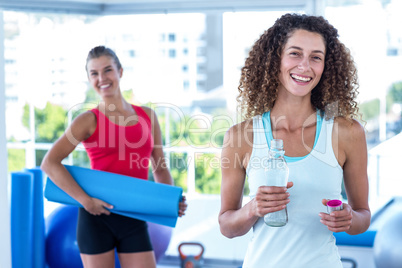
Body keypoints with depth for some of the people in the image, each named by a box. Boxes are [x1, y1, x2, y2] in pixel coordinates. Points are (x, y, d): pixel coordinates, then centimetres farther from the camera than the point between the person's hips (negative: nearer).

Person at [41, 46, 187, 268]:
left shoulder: (147, 116, 9)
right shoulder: (89, 120, -2)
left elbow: (160, 168, 16)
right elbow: (49, 163, -9)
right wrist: (85, 200, -16)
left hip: (134, 219, 3)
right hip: (97, 216, -3)